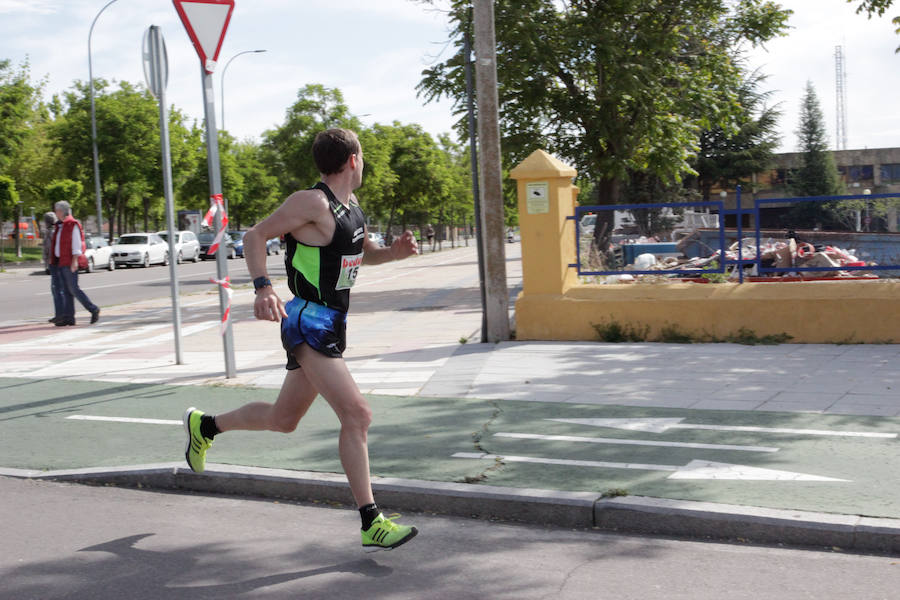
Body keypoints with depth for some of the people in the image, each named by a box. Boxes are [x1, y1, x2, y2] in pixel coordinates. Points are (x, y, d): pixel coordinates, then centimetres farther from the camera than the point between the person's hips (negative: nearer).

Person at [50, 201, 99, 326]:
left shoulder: (73, 225, -9)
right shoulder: (60, 226, 17)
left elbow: (76, 244, -14)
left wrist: (74, 260, -21)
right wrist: (54, 262, 18)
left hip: (69, 263, -9)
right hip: (60, 263, 9)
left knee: (73, 289, -10)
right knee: (65, 290, 5)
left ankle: (93, 309, -1)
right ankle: (69, 317, 3)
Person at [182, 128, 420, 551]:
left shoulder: (351, 207, 13)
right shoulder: (313, 202, -14)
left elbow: (365, 253, 28)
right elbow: (255, 235, -13)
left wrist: (395, 251, 6)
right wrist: (263, 288, -28)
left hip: (331, 326, 10)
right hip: (308, 325, -10)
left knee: (283, 420, 20)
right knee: (356, 414, -17)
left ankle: (205, 425, 43)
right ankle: (372, 524, -14)